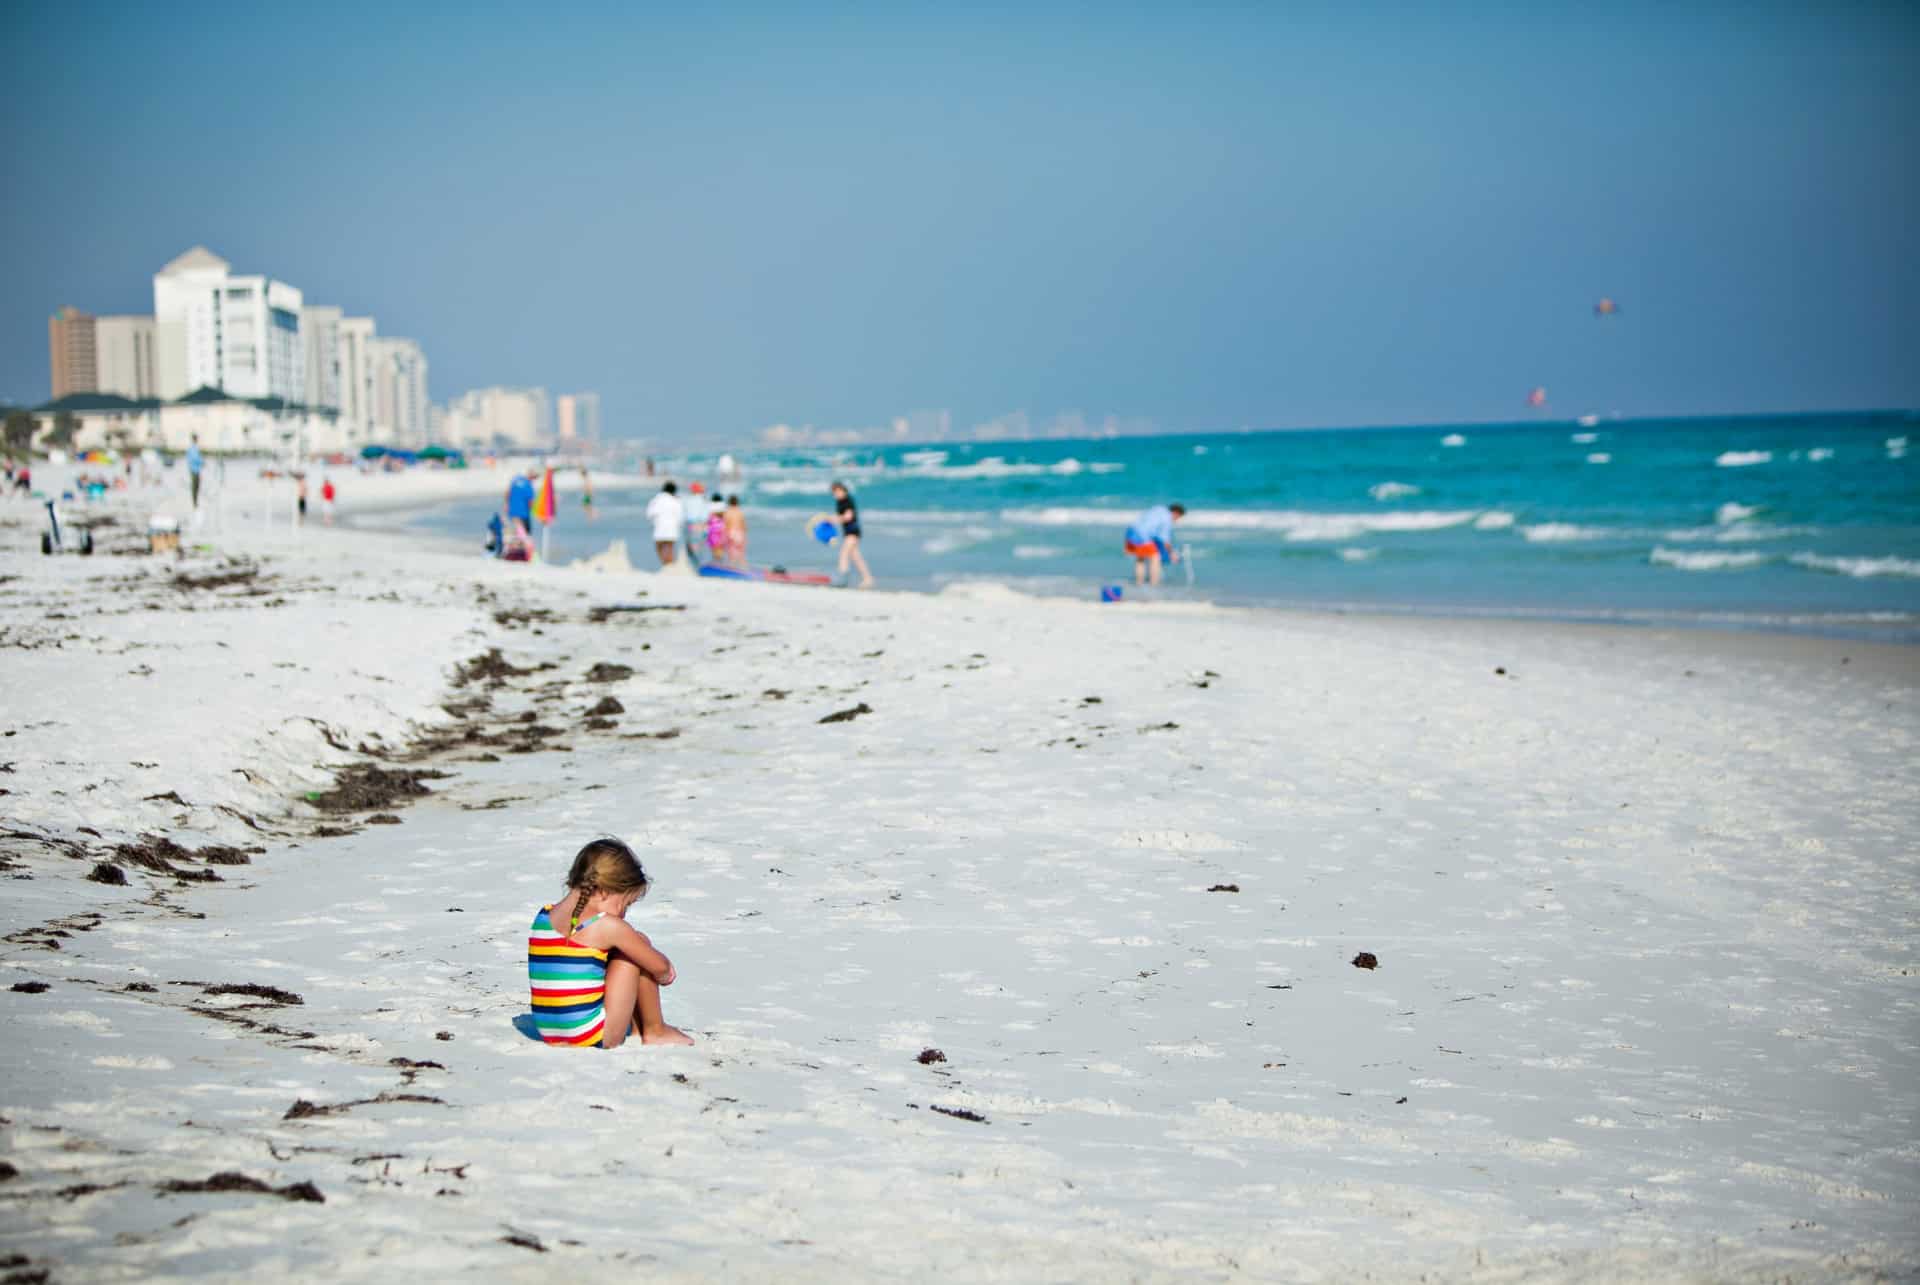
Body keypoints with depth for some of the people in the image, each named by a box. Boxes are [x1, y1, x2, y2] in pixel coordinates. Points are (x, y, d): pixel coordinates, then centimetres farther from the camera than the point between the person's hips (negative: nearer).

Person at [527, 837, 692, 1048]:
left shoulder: (542, 917, 7)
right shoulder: (608, 926, -12)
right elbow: (660, 968, -3)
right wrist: (665, 973, 23)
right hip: (596, 1039, -7)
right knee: (640, 943, 7)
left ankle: (639, 1029, 34)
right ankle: (655, 1031, 18)